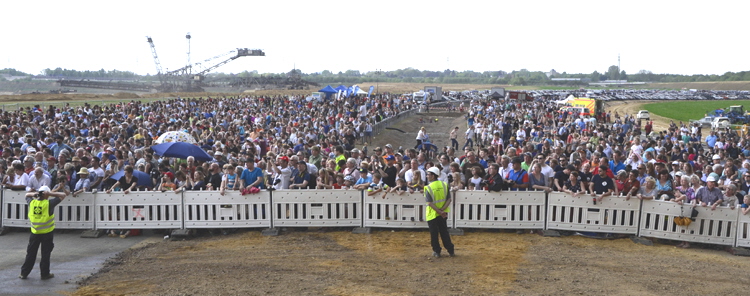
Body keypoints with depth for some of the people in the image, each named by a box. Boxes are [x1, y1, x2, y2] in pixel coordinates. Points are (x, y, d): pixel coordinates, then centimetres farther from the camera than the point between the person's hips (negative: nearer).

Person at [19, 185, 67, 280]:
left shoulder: (32, 202, -3)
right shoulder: (49, 203, -14)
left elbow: (27, 195, 19)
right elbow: (63, 195, -8)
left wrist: (34, 194, -1)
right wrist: (50, 194, -13)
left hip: (34, 232, 4)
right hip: (47, 233, -4)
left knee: (31, 253, 12)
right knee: (45, 254, 6)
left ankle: (24, 273, 18)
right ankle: (45, 274, 11)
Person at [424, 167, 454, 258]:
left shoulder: (428, 188, -15)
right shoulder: (444, 185, -2)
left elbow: (430, 203, -20)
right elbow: (449, 199, -7)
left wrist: (439, 211, -17)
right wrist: (442, 210, -14)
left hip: (432, 214, -4)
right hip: (443, 214, 4)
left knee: (434, 233, 9)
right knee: (444, 233, 15)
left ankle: (436, 252, 14)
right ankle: (450, 251, 16)